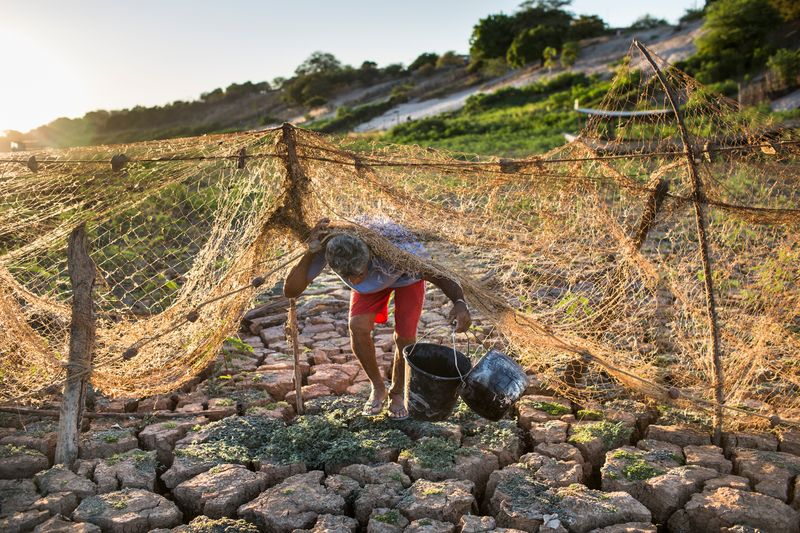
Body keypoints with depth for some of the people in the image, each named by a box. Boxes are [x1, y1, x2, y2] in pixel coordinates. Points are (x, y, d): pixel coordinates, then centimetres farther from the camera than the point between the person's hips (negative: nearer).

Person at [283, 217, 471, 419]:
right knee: (358, 327, -20)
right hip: (373, 279, 2)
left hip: (407, 275, -2)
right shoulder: (327, 248, -38)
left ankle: (397, 393, 15)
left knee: (404, 336, -15)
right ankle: (378, 388, 6)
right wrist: (310, 252, -50)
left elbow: (437, 274, -35)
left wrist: (459, 302, -53)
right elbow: (290, 291, -37)